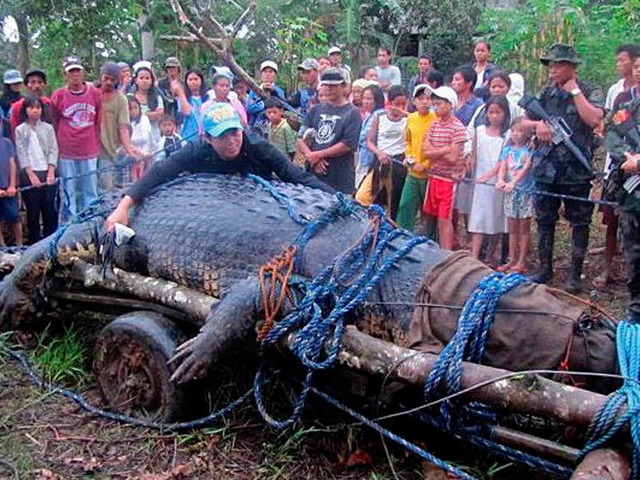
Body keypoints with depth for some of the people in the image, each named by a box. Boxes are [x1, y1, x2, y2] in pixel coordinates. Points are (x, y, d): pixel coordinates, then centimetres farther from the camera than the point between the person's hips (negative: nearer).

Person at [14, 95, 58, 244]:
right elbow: (21, 154, -1)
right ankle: (34, 242, 11)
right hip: (29, 174, -1)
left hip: (47, 173, 1)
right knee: (32, 210, 3)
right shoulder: (20, 130, 3)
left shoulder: (48, 128, 7)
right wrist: (31, 174, -10)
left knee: (50, 208, 1)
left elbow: (53, 150, 3)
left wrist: (51, 172, -7)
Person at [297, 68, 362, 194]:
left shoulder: (352, 113, 0)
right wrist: (312, 157, -9)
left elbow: (348, 145, -10)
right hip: (313, 176, 4)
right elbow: (301, 139, 10)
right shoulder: (316, 110, 15)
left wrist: (317, 155, -9)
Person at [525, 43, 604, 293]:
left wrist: (574, 91, -13)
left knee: (579, 223, 4)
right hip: (546, 168, 4)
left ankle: (575, 273, 14)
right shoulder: (546, 93, 10)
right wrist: (537, 124, -9)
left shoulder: (591, 92, -2)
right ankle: (544, 269, 23)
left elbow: (594, 119, -19)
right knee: (544, 220, 11)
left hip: (577, 171, -4)